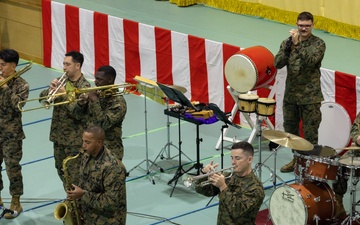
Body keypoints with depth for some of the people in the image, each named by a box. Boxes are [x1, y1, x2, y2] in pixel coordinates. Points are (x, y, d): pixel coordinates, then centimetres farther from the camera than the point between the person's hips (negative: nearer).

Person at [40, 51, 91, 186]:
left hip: (75, 138, -7)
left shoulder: (84, 87, -15)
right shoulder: (61, 81, 6)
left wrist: (65, 94, -25)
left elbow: (78, 114, -23)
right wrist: (51, 90, -16)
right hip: (58, 135, 7)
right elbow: (42, 97, 4)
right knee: (61, 169, 19)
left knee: (74, 172, -4)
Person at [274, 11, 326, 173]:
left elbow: (311, 61, -23)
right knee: (290, 129, 16)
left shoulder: (318, 43, -6)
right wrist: (288, 46, -21)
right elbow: (278, 64, -6)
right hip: (290, 95, 5)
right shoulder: (287, 42, 5)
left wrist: (297, 44, -30)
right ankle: (296, 159, 32)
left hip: (310, 97, -5)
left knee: (310, 134, 0)